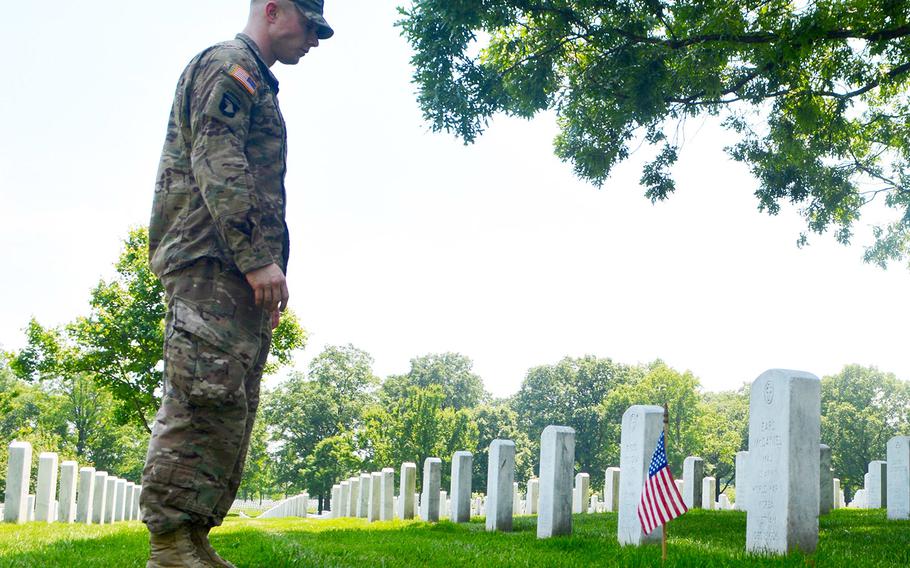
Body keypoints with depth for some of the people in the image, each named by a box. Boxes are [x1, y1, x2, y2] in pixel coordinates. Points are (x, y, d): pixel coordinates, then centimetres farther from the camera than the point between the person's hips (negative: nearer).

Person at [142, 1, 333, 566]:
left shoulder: (256, 82, 30)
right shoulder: (228, 64, -2)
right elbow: (217, 165, -15)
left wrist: (266, 268, 23)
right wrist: (258, 259, -21)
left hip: (239, 272, 10)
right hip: (211, 259, -10)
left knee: (231, 407, 6)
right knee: (205, 396, -16)